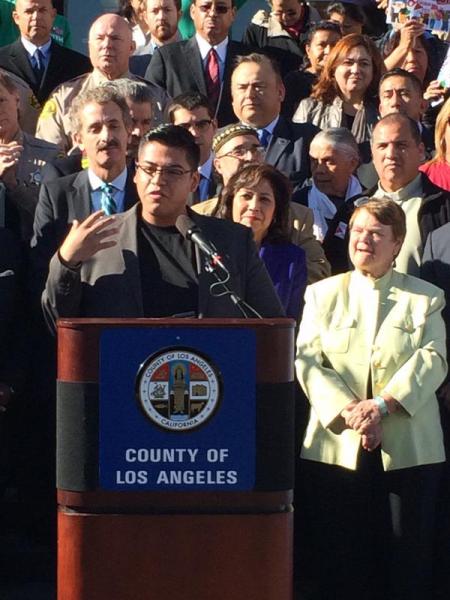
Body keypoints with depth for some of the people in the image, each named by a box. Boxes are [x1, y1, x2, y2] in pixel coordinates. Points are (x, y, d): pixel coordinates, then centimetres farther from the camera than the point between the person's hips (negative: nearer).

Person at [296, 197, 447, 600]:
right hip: (336, 447, 1)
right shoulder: (323, 295, 13)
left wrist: (382, 405, -19)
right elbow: (307, 360, 0)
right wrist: (349, 412, -15)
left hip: (408, 449, -1)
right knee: (337, 567, 2)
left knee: (409, 566, 0)